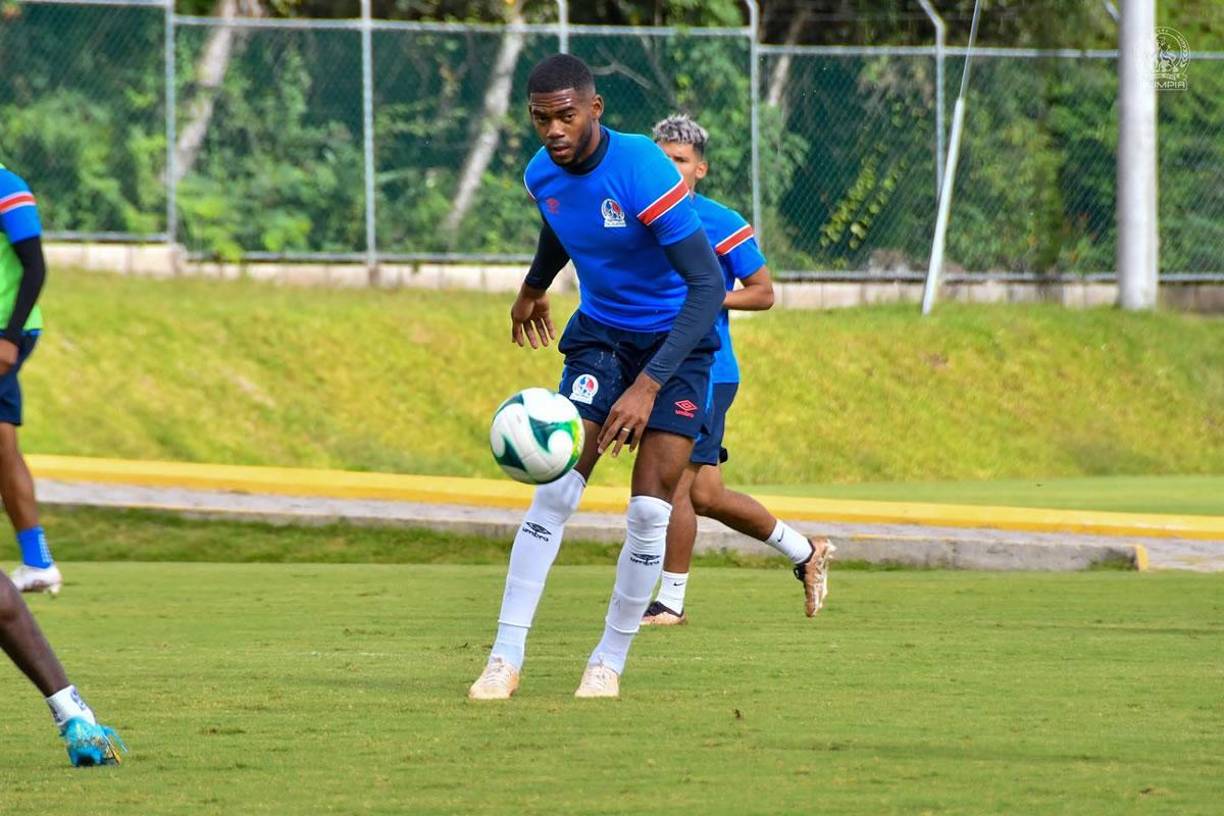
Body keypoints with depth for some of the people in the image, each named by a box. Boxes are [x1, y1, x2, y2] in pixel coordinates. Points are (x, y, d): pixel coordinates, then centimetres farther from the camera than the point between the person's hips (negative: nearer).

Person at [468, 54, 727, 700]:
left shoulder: (643, 170, -28)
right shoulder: (542, 175, -8)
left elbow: (708, 285, -31)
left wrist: (649, 385, -37)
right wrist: (533, 289, 38)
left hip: (676, 338, -4)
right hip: (599, 331, 4)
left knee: (650, 506, -12)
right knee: (556, 487, -11)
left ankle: (609, 661, 4)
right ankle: (506, 657, -9)